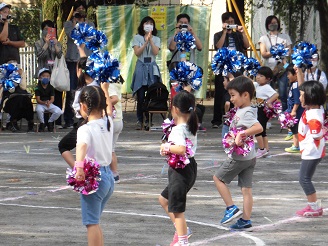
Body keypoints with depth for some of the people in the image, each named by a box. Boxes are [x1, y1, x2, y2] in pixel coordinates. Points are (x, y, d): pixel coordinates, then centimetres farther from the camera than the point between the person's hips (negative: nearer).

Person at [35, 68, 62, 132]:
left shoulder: (51, 87, 4)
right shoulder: (38, 88, -4)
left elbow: (52, 98, -2)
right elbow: (38, 100, -9)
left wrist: (49, 102, -26)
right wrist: (44, 102, -28)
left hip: (49, 104, 3)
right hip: (41, 104, -3)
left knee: (59, 111, -21)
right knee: (39, 110, -39)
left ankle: (50, 122, 6)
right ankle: (42, 123, -10)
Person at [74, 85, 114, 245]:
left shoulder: (86, 129, -17)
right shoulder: (108, 123, 3)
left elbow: (82, 145, -39)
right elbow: (105, 112, 28)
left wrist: (79, 166, -50)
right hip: (109, 175, 8)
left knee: (92, 223, -2)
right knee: (95, 222, 20)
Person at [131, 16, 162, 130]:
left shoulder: (156, 39, 12)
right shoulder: (137, 38, 9)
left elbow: (156, 52, -4)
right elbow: (137, 52, -4)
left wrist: (150, 40, -11)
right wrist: (146, 42, -10)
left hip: (152, 68, 1)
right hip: (141, 67, -1)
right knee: (140, 96, -7)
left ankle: (148, 120, 2)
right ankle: (139, 121, -1)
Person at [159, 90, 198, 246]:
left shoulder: (178, 129, -20)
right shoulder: (191, 126, 6)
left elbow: (181, 149, -35)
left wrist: (166, 147, -19)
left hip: (180, 170, -10)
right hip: (190, 168, 10)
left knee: (177, 209, -1)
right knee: (164, 199, 24)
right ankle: (182, 230, 24)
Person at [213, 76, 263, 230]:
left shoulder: (247, 113, -19)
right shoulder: (241, 111, 10)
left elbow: (258, 127, -34)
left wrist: (241, 134, -32)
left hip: (240, 158, -9)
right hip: (249, 157, 9)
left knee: (218, 178, 5)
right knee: (246, 189, 10)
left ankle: (231, 208, 4)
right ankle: (246, 220, 14)